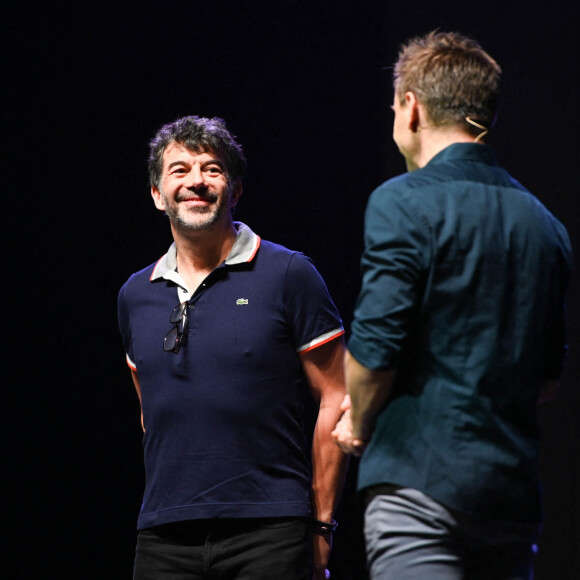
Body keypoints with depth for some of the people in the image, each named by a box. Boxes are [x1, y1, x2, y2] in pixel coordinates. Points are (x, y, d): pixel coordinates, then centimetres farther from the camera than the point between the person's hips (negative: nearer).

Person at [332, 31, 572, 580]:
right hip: (513, 488, 7)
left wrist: (360, 425, 6)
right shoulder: (542, 221, 15)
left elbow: (374, 350, -12)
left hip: (421, 481, -7)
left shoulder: (403, 202, -7)